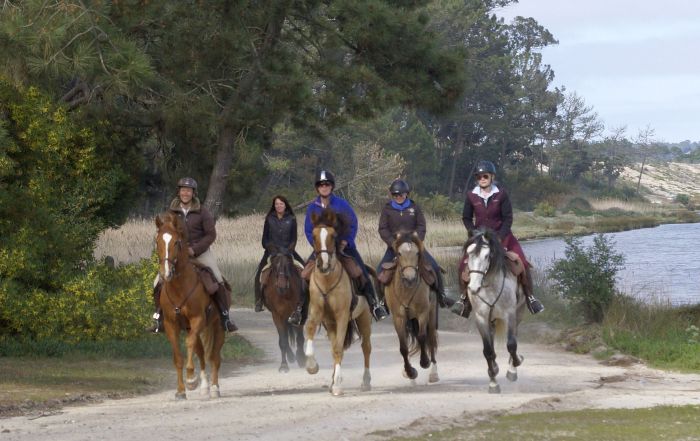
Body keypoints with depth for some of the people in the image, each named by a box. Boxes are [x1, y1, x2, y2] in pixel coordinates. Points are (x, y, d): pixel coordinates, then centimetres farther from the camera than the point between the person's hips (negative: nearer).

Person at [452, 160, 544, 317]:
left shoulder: (501, 195, -9)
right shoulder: (471, 196, -4)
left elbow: (508, 219, -8)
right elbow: (466, 218, 5)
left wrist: (499, 238, -18)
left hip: (501, 235, -1)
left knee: (522, 263, -13)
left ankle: (529, 296, 1)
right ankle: (464, 296, 1)